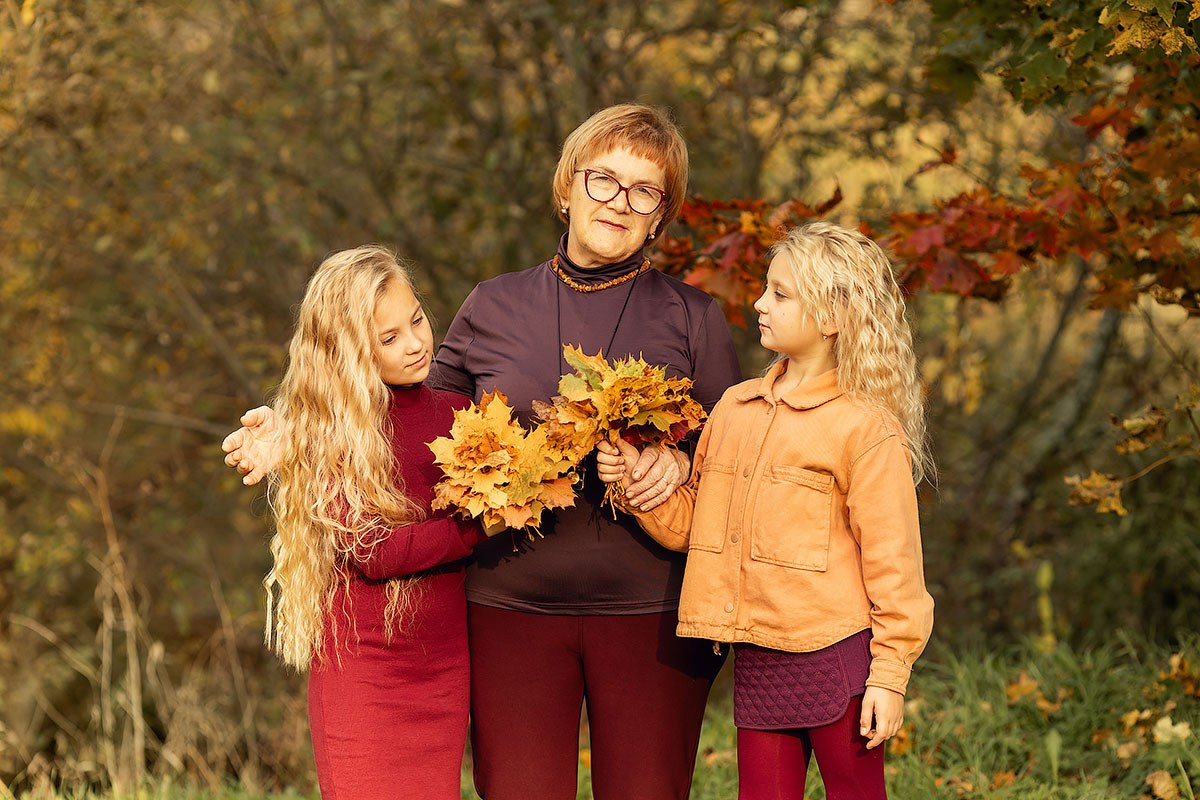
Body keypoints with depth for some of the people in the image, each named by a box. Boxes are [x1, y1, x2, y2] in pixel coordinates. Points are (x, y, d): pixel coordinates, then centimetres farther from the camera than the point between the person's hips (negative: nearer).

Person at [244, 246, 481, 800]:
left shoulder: (454, 412, 6)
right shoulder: (325, 432, -6)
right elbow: (372, 551, -14)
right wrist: (482, 525, -14)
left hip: (444, 669, 4)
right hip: (361, 666, -4)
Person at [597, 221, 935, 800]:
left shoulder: (866, 429, -9)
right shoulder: (735, 409, 11)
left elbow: (891, 559, -9)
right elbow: (689, 523, 17)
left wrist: (889, 674, -11)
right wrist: (635, 478, -1)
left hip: (835, 660, -6)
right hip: (756, 663, 6)